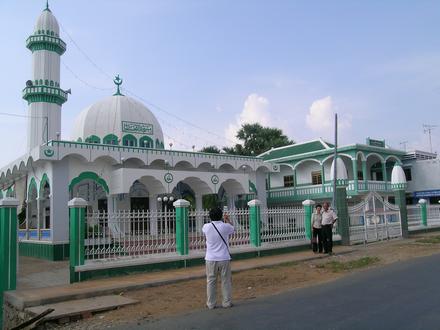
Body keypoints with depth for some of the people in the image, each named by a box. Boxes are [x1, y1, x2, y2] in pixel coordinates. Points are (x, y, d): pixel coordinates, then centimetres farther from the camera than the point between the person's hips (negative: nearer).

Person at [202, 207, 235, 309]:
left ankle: (211, 304, 14)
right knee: (226, 281, 10)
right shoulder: (226, 226, -9)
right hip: (224, 259, -1)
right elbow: (232, 229, 16)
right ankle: (227, 303, 17)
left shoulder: (206, 227, -6)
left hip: (210, 259, 1)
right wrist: (227, 220, 33)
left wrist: (213, 220, 34)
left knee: (211, 281, 9)